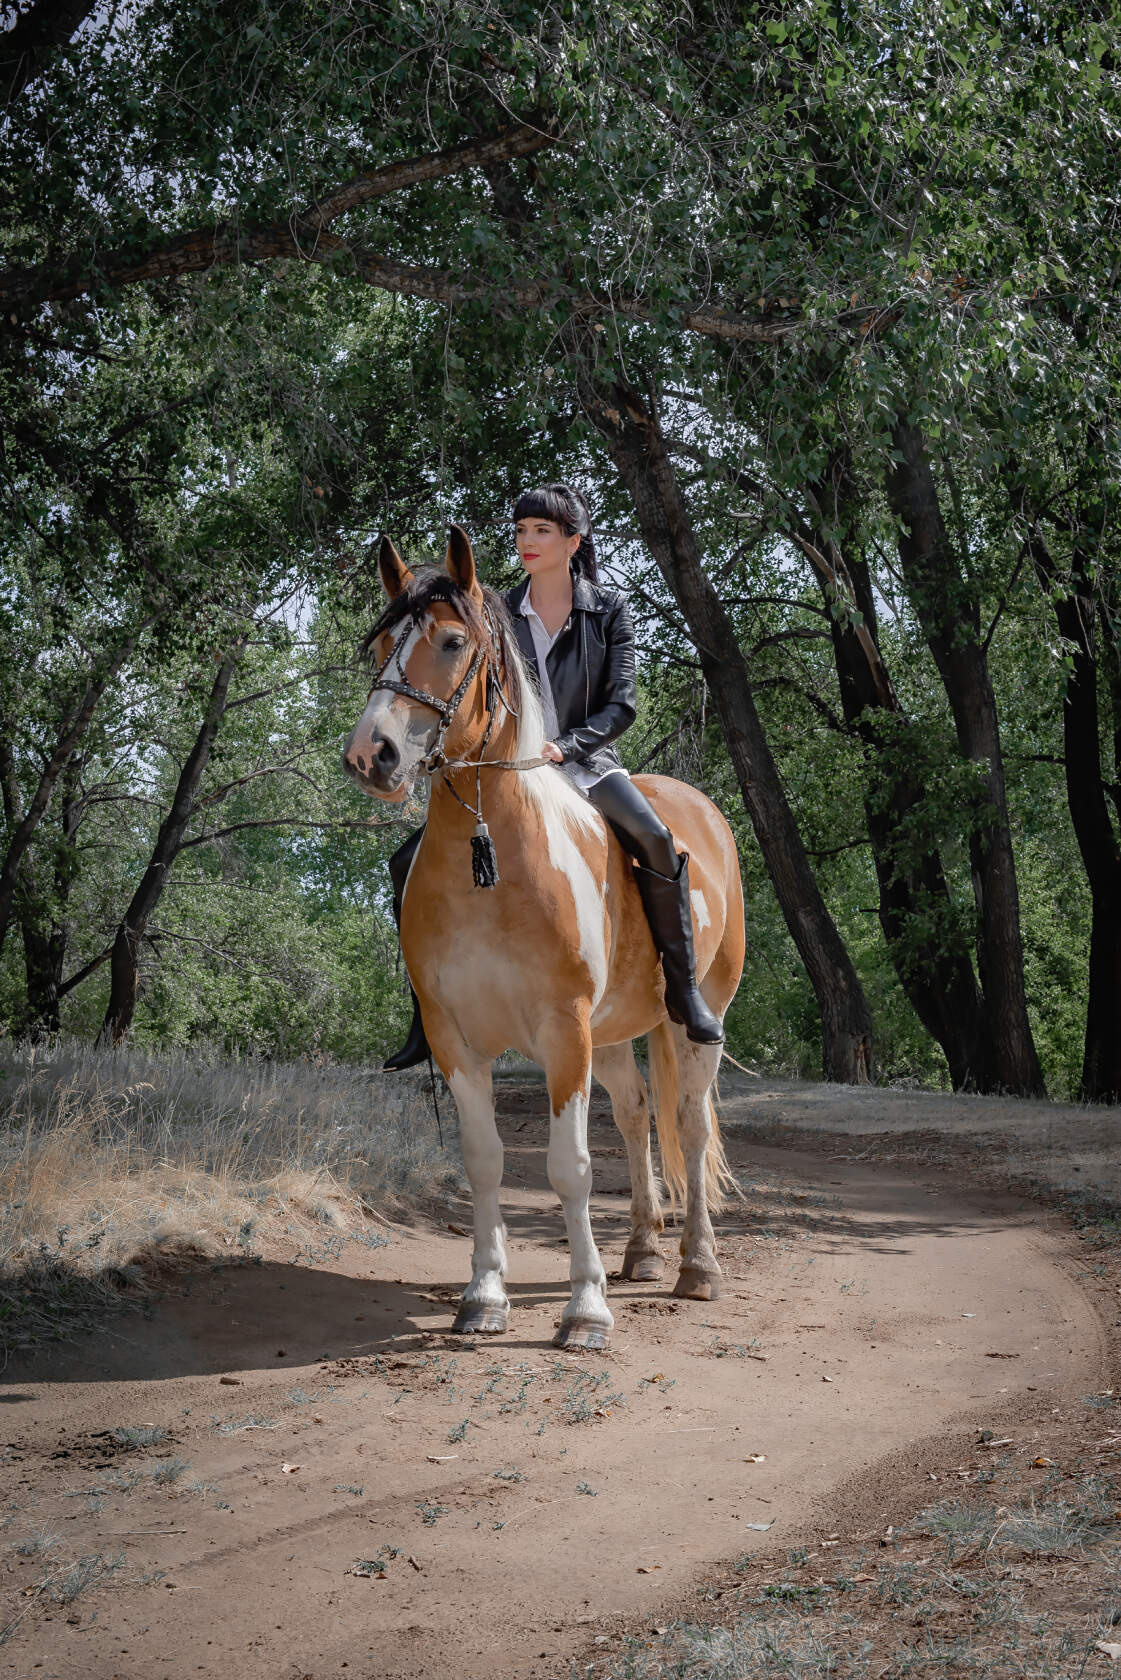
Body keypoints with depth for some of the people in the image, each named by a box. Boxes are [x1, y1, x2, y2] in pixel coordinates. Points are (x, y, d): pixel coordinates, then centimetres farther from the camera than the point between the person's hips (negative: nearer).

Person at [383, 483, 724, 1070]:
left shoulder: (608, 609, 2)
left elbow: (621, 703, -5)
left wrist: (564, 746, -19)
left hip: (585, 762, -3)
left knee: (655, 840, -32)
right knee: (411, 862, -13)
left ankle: (683, 988, -20)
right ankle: (429, 1014, -3)